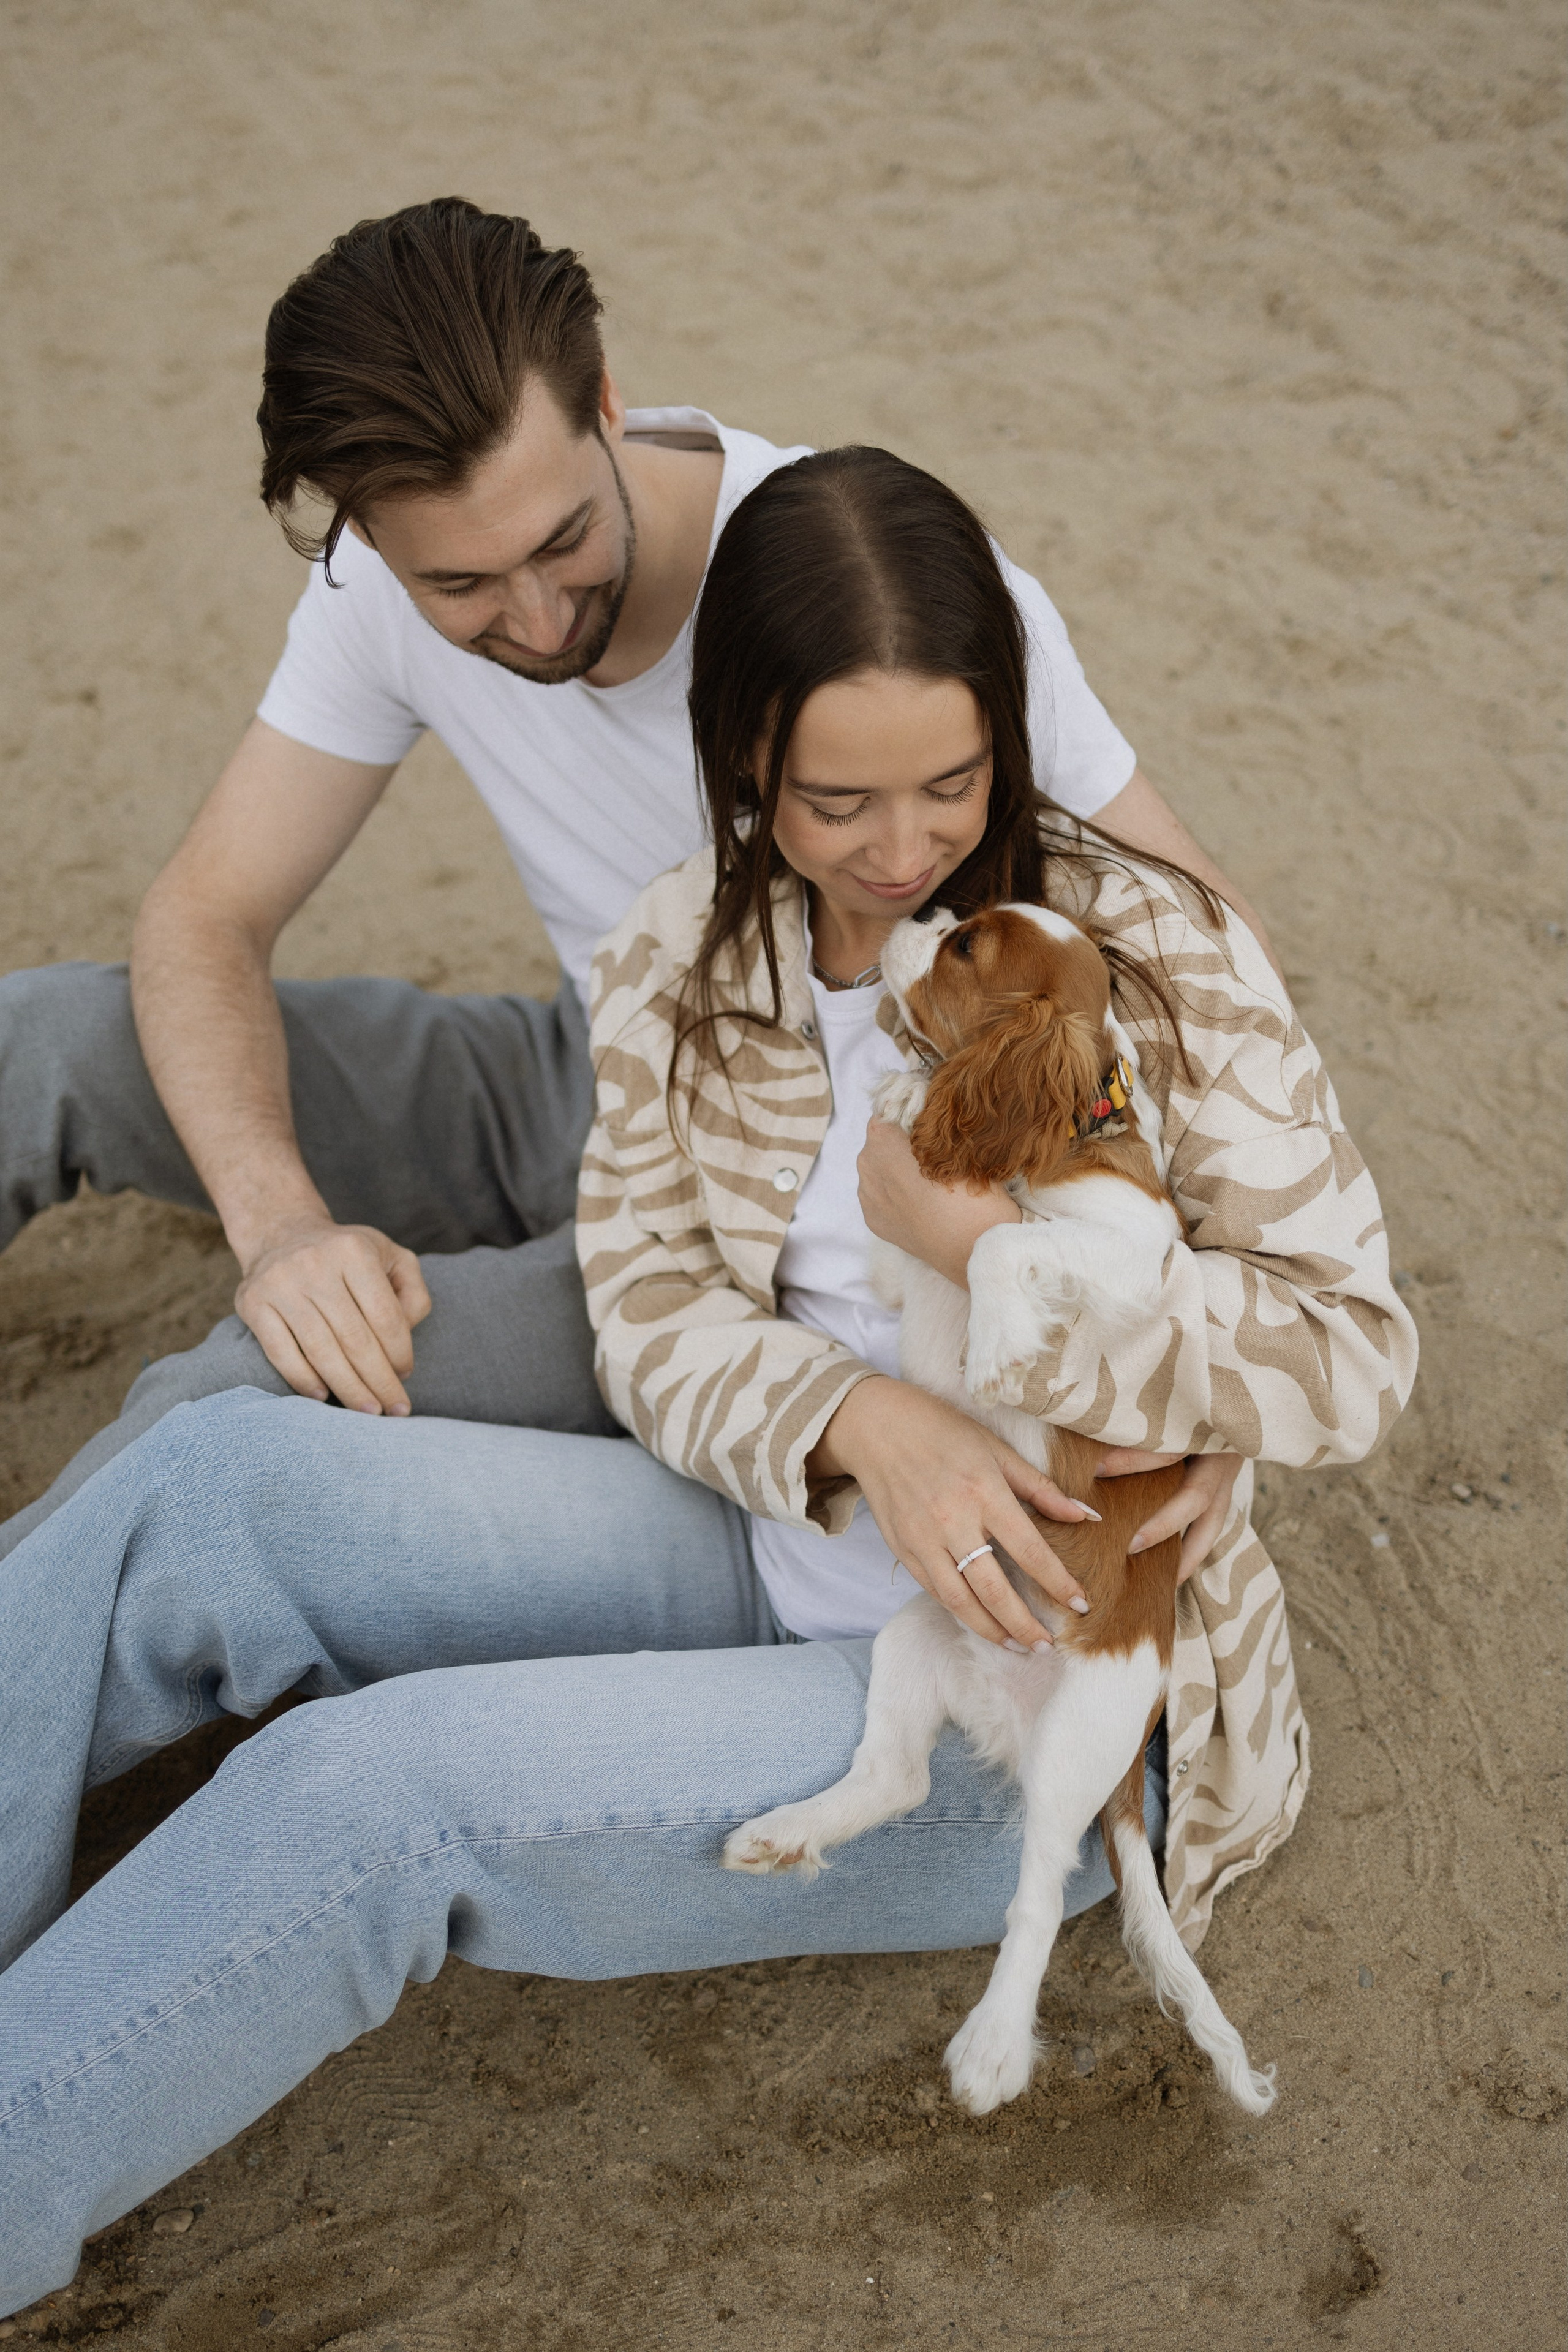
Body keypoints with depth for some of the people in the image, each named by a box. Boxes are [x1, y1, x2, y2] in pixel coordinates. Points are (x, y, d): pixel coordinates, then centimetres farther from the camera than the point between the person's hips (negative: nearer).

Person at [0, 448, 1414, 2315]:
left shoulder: (1156, 954, -14)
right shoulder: (677, 964, -1)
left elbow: (1351, 1357, -14)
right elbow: (653, 1319, -2)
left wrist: (982, 1235, -28)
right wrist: (861, 1422, -24)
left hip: (1042, 1692, -5)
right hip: (782, 1549, 5)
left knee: (379, 1785, -23)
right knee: (214, 1487, -11)